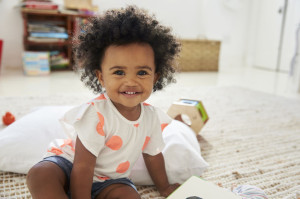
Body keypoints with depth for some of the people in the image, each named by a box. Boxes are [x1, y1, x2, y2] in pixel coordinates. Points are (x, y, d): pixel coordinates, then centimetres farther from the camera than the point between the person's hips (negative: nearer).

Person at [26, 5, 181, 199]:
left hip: (108, 179, 5)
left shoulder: (152, 116, -11)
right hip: (71, 163, -4)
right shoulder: (97, 114, -30)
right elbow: (83, 167, -26)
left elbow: (153, 155, 8)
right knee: (40, 175, -33)